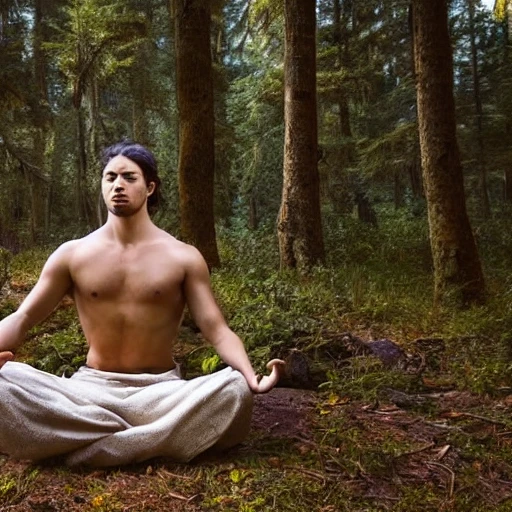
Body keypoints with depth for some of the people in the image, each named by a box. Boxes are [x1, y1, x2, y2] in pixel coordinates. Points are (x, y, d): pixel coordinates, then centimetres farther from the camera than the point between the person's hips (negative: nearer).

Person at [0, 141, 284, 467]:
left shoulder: (184, 257, -1)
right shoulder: (72, 255, 4)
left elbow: (217, 330, -7)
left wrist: (253, 379, -27)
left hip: (161, 390, -1)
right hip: (90, 388, 1)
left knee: (235, 389, -32)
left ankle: (88, 445, -23)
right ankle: (154, 438, -20)